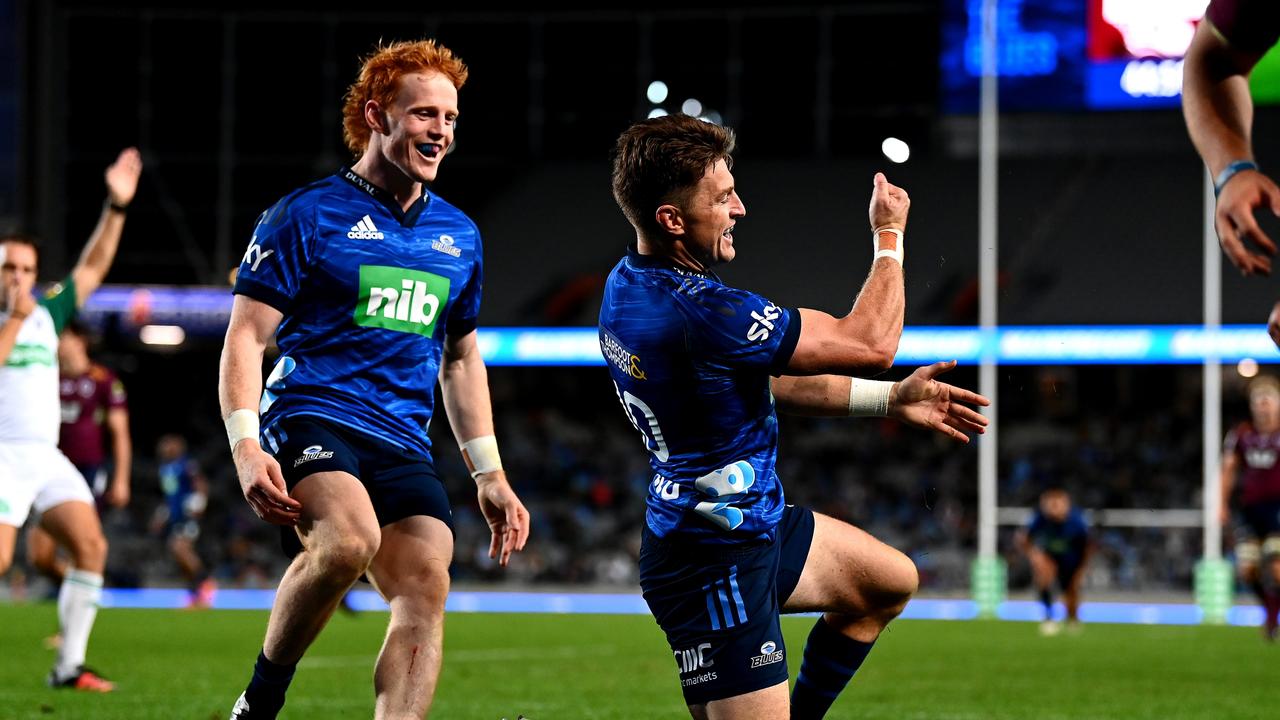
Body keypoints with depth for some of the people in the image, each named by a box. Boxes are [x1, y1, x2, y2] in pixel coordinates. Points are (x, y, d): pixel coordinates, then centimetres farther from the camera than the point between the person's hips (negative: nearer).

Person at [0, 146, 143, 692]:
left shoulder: (47, 314, 15)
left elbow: (92, 268, 16)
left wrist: (116, 206, 9)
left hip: (47, 457, 6)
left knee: (91, 545, -8)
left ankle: (69, 666, -4)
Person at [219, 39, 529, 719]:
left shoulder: (459, 235, 17)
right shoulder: (306, 215, -1)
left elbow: (461, 357, 28)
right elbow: (245, 337, -3)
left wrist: (489, 475, 21)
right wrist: (246, 449, -17)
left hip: (403, 445, 6)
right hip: (308, 416, -6)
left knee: (425, 592, -16)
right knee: (350, 538, -33)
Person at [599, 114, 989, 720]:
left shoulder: (628, 284, 2)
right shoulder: (699, 311, -30)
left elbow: (768, 380, 14)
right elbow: (870, 344, -20)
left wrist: (892, 399, 13)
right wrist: (889, 237, -3)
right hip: (714, 564, -11)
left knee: (890, 581, 23)